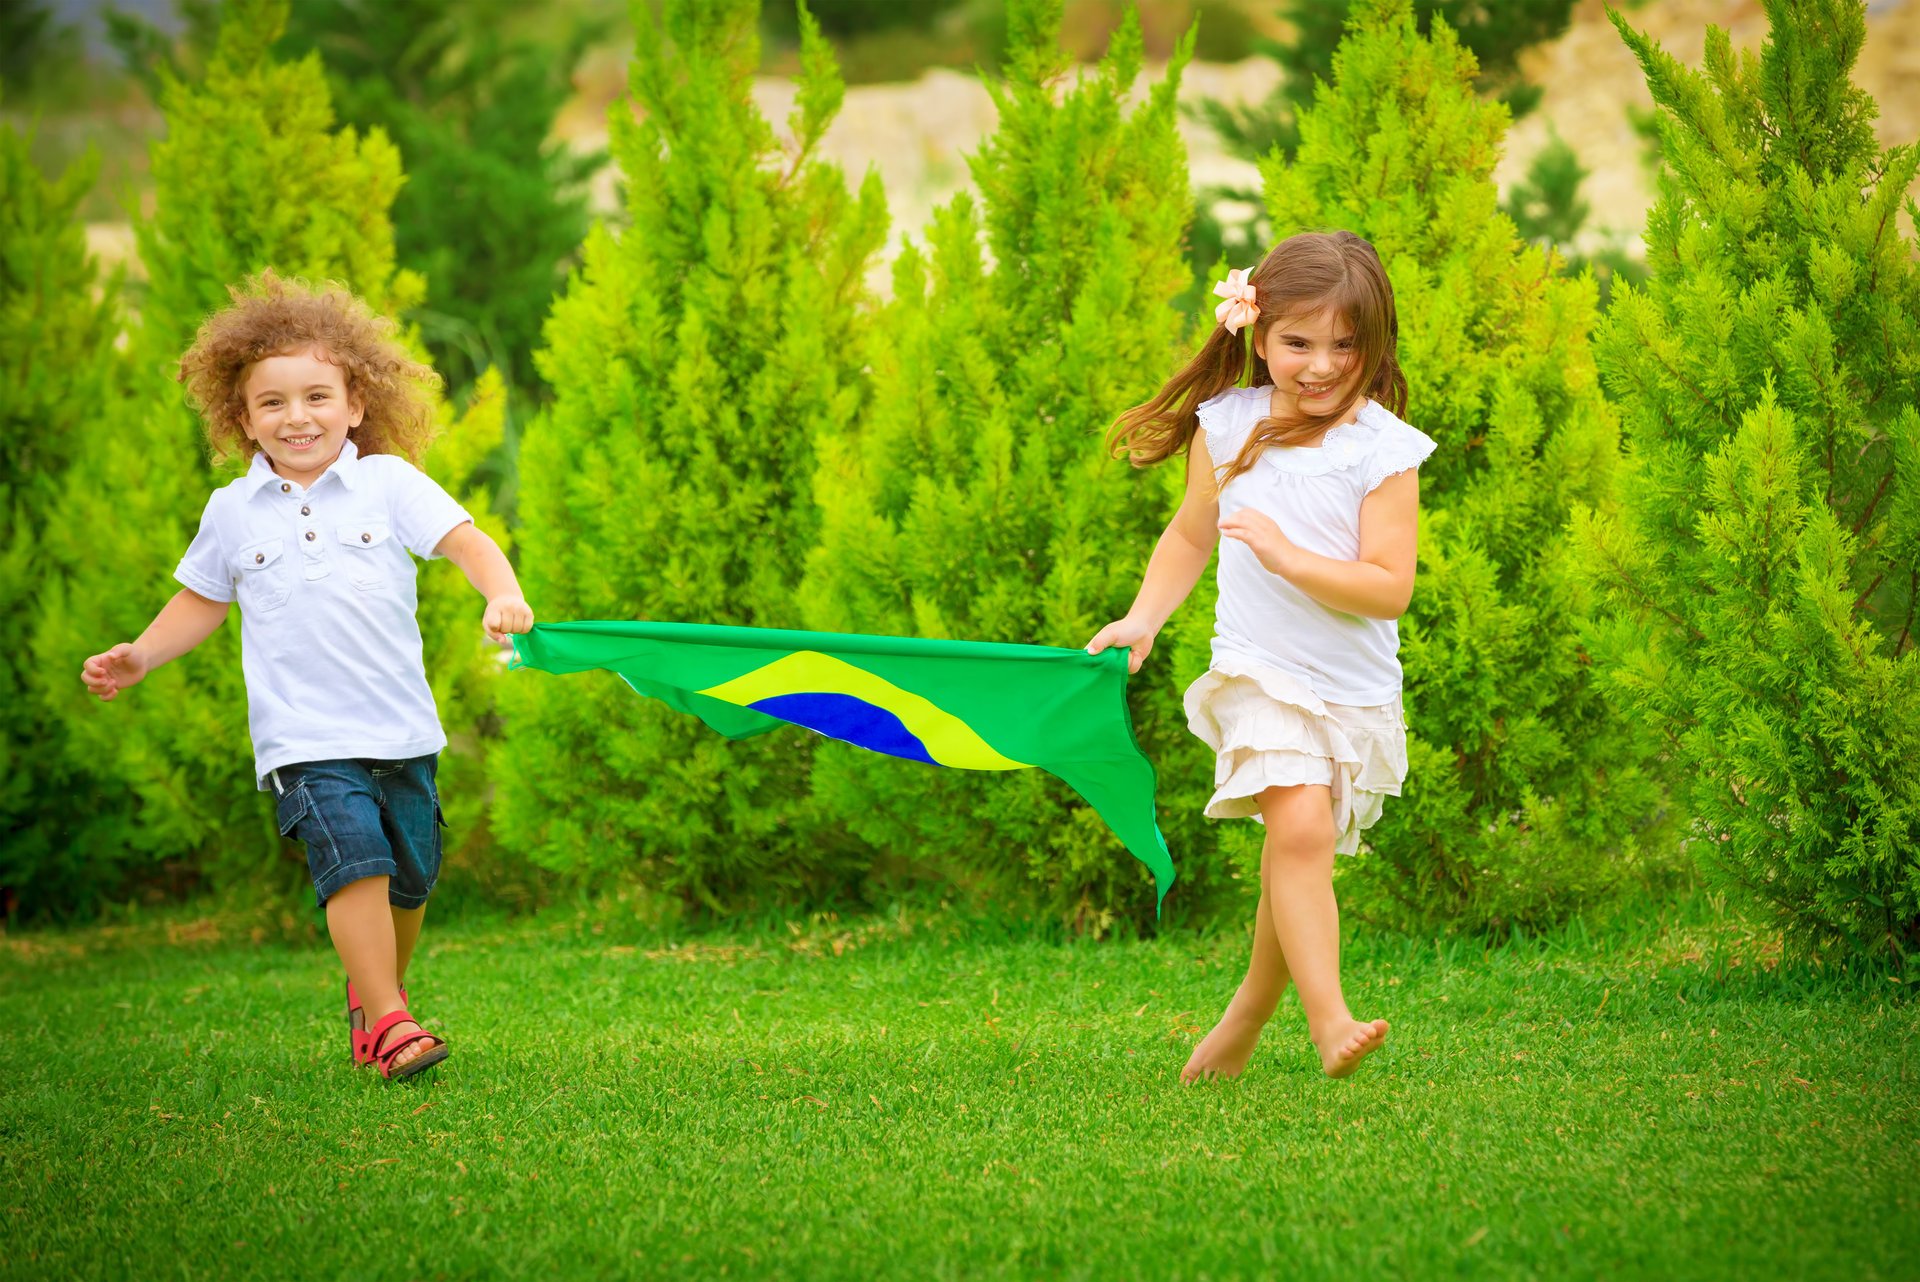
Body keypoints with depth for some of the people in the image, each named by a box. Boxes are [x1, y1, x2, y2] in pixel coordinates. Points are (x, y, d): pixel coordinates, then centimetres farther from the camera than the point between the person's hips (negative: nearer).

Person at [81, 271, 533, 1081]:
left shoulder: (388, 482, 1)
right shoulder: (232, 511, 6)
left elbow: (464, 541, -7)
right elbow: (202, 601, 19)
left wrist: (502, 594, -26)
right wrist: (142, 656, 8)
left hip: (400, 729, 1)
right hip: (304, 735, -1)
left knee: (409, 878, 11)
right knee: (354, 860, -20)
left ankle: (375, 994, 36)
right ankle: (386, 1023, -16)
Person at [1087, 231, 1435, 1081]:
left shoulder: (1383, 451, -9)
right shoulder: (1228, 429, 0)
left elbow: (1389, 589, -15)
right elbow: (1192, 534, 17)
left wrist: (1288, 556, -24)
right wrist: (1144, 618, 7)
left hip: (1354, 688, 1)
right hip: (1259, 672, -1)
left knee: (1294, 856, 12)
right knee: (1299, 826, -23)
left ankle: (1246, 1019, 32)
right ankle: (1328, 1020, -29)